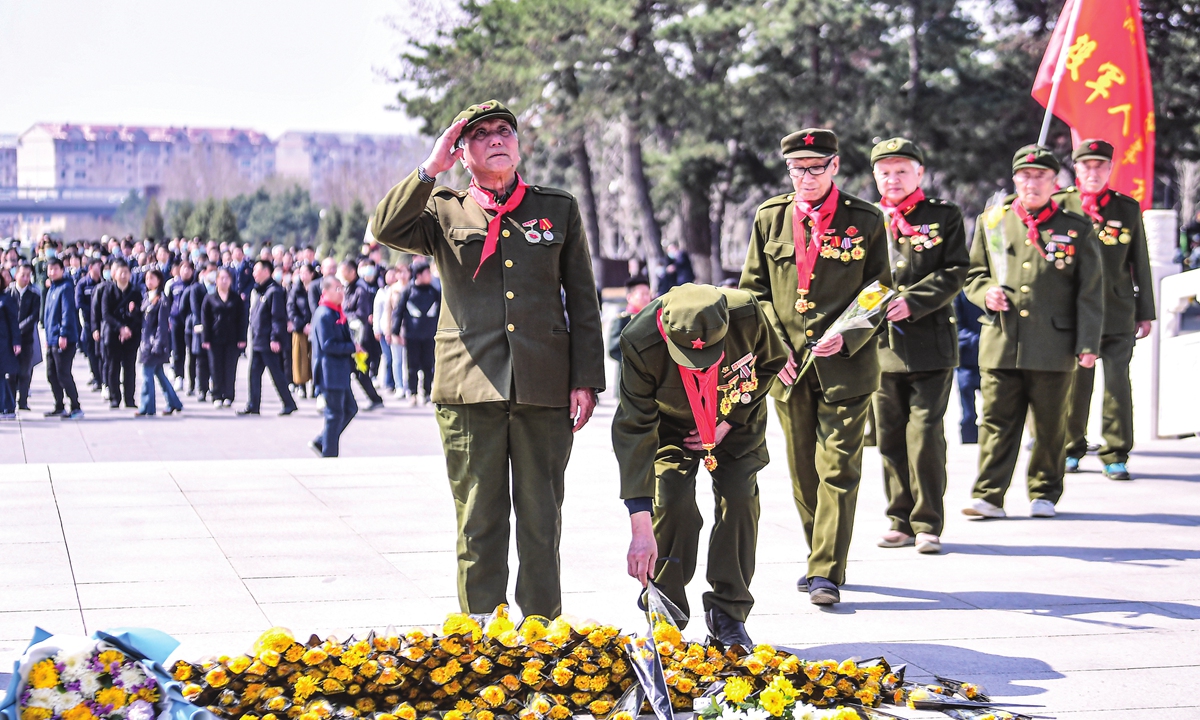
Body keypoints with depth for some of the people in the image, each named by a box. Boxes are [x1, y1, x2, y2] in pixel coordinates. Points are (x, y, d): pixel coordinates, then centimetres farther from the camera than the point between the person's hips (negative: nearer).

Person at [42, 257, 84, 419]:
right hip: (51, 339, 9)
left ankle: (76, 408, -3)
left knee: (63, 374, -8)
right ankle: (59, 407, 20)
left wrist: (63, 334, -23)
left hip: (64, 340, -9)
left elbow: (67, 312, -17)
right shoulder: (51, 289, 17)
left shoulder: (66, 287, -9)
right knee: (52, 375, 11)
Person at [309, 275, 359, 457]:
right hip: (330, 372, -10)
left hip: (341, 372, 10)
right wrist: (352, 347, -17)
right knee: (335, 414, -4)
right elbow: (328, 345, -22)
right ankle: (329, 454, 5)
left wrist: (353, 347, 5)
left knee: (350, 409, 14)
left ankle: (321, 442, 20)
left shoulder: (337, 313, 14)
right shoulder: (324, 315, -16)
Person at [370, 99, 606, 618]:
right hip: (470, 387, -1)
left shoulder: (559, 209, 13)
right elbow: (386, 229, -9)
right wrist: (430, 170, -10)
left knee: (541, 521, 5)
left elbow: (583, 302, 11)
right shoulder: (444, 211, 10)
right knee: (478, 523, 2)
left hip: (544, 390, 1)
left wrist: (586, 380, 4)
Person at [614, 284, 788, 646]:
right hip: (670, 425, -2)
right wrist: (641, 527, -40)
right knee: (671, 502, -18)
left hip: (737, 420, 2)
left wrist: (729, 422, -16)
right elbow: (633, 431, -35)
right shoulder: (639, 344, -37)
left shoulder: (747, 314, -33)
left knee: (738, 499, -13)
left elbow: (772, 362, -9)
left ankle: (729, 614, 1)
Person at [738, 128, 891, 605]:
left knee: (838, 468, -8)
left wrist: (847, 339, -13)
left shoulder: (865, 221, -1)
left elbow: (880, 293, 2)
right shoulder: (770, 218, 7)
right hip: (787, 365, 3)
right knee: (803, 472, 11)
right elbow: (754, 289, 11)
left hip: (845, 366, -3)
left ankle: (827, 573, -6)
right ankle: (820, 561, 25)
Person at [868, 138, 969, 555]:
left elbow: (956, 272, -2)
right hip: (882, 345, 3)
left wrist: (912, 302, -14)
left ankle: (928, 524, 2)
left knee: (925, 432, -7)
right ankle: (901, 520, 17)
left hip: (930, 344, -3)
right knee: (889, 436, 6)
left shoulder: (944, 216, 5)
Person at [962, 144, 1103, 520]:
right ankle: (989, 496, 0)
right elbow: (973, 273, 18)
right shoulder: (991, 222, 10)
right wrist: (985, 293, -5)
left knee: (1050, 425, 7)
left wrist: (1087, 343, -3)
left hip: (1054, 345, -1)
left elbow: (1090, 292, 4)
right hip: (1000, 344, 1)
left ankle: (1044, 494, 19)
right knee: (996, 421, -2)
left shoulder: (1076, 229, 5)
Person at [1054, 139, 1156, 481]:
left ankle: (1116, 455, 5)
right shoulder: (1060, 205, 6)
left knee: (1118, 384, -3)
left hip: (1118, 314, 1)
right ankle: (1071, 449, 19)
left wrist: (1145, 312, 12)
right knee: (1073, 382, 2)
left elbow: (1140, 264, 14)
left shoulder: (1128, 208, 10)